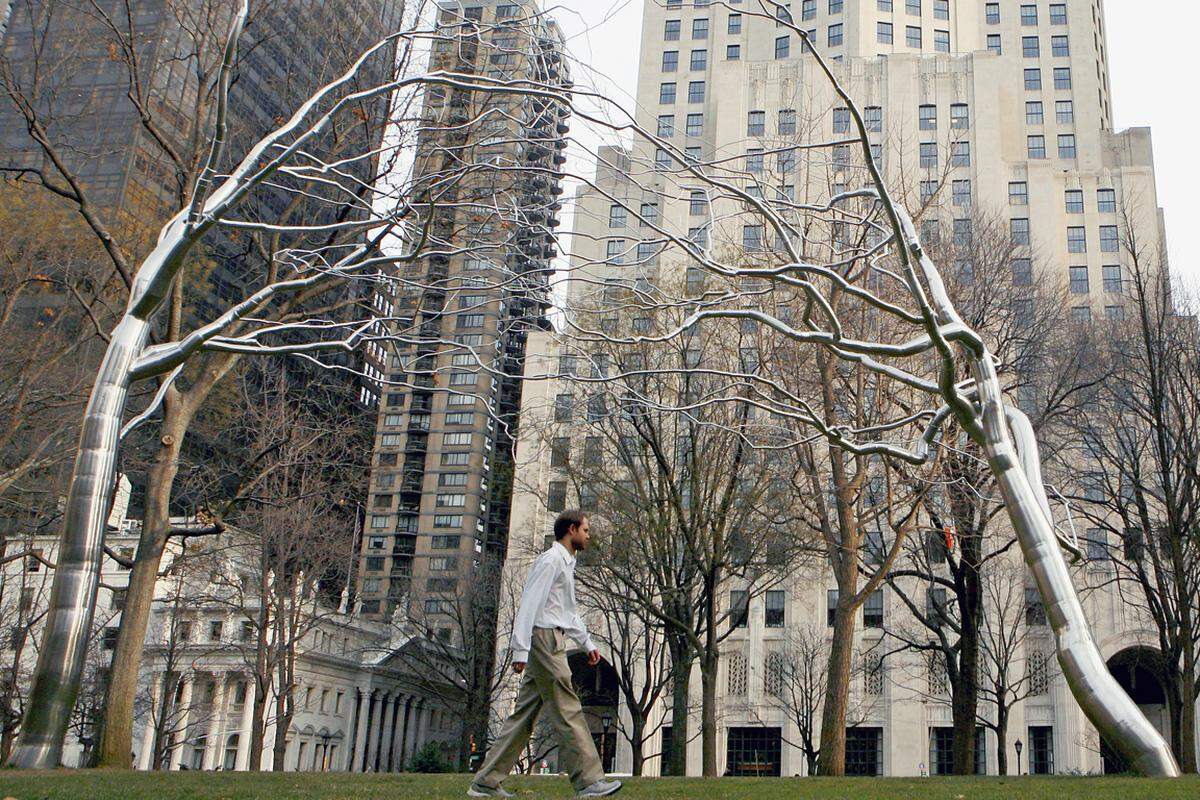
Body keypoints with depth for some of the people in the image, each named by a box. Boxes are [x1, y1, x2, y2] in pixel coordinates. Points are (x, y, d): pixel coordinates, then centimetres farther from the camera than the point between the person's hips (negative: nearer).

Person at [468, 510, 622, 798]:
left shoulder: (566, 563, 23)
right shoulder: (550, 560, -9)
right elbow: (529, 604, -17)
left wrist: (588, 644, 29)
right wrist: (520, 649, -23)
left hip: (553, 642, 10)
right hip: (544, 638, -10)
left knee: (525, 713, 8)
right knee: (567, 711, -9)